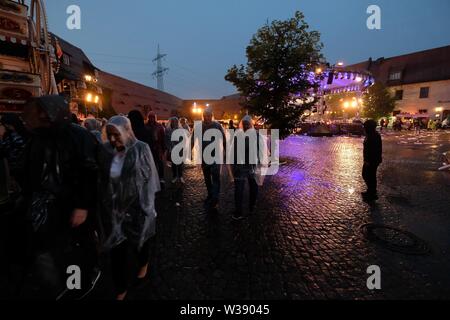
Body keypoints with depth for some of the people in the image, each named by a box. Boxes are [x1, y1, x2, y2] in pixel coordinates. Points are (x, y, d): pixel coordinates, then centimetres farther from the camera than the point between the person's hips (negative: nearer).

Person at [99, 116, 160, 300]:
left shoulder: (141, 149, -14)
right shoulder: (106, 150, -5)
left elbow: (149, 178, -8)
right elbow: (101, 180, 5)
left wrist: (147, 206, -6)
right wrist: (104, 205, 7)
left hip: (137, 206, -2)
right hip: (114, 208, 2)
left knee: (141, 239, 20)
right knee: (118, 249, 8)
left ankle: (144, 265, 52)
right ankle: (121, 289, 30)